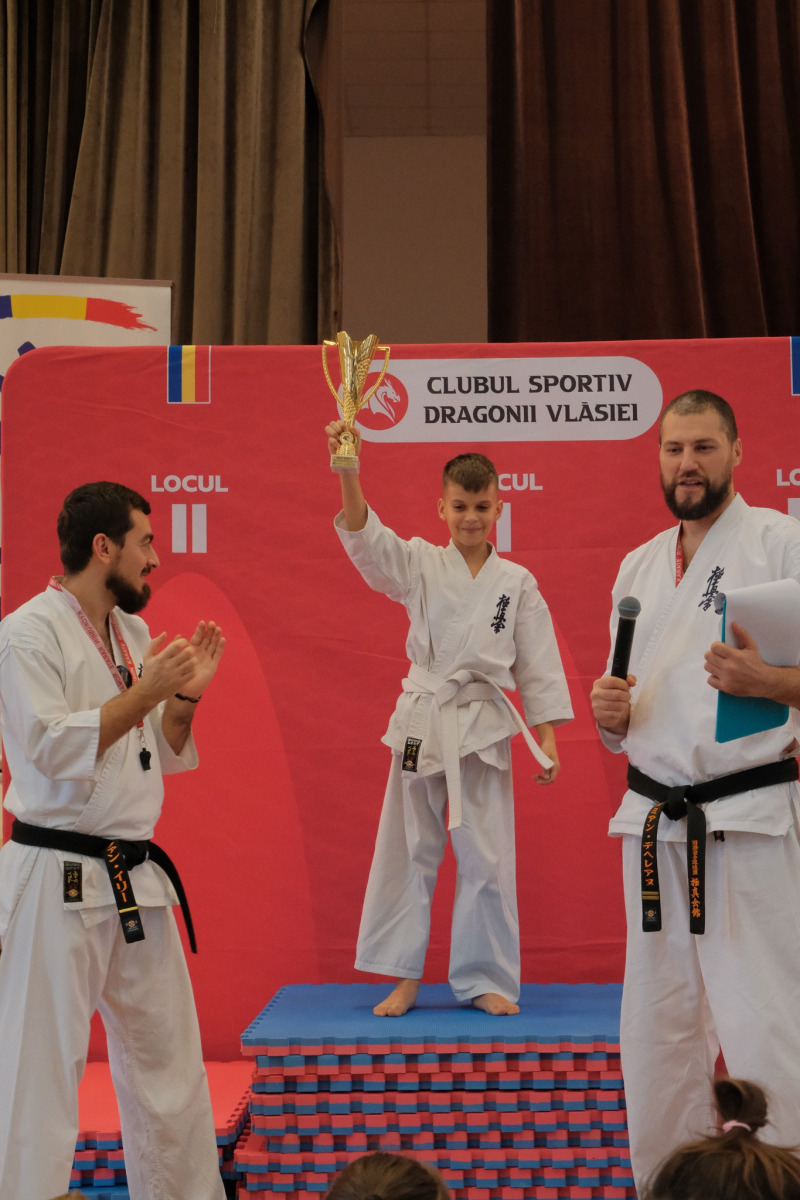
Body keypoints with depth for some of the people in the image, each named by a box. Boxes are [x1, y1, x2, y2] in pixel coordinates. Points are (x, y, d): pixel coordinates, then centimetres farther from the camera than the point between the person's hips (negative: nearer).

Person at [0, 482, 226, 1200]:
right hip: (57, 878, -8)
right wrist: (144, 693, -18)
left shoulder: (134, 634, 13)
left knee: (168, 1056, 15)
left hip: (136, 879, 8)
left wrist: (185, 697, 1)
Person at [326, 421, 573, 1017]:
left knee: (486, 857, 2)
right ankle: (404, 977, 17)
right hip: (423, 722, 0)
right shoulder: (419, 565, 2)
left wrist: (547, 740, 1)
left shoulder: (517, 583, 4)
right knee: (410, 850, 6)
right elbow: (365, 538, -16)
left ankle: (486, 979, 15)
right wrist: (347, 470, -33)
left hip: (484, 728, 0)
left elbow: (537, 667, 7)